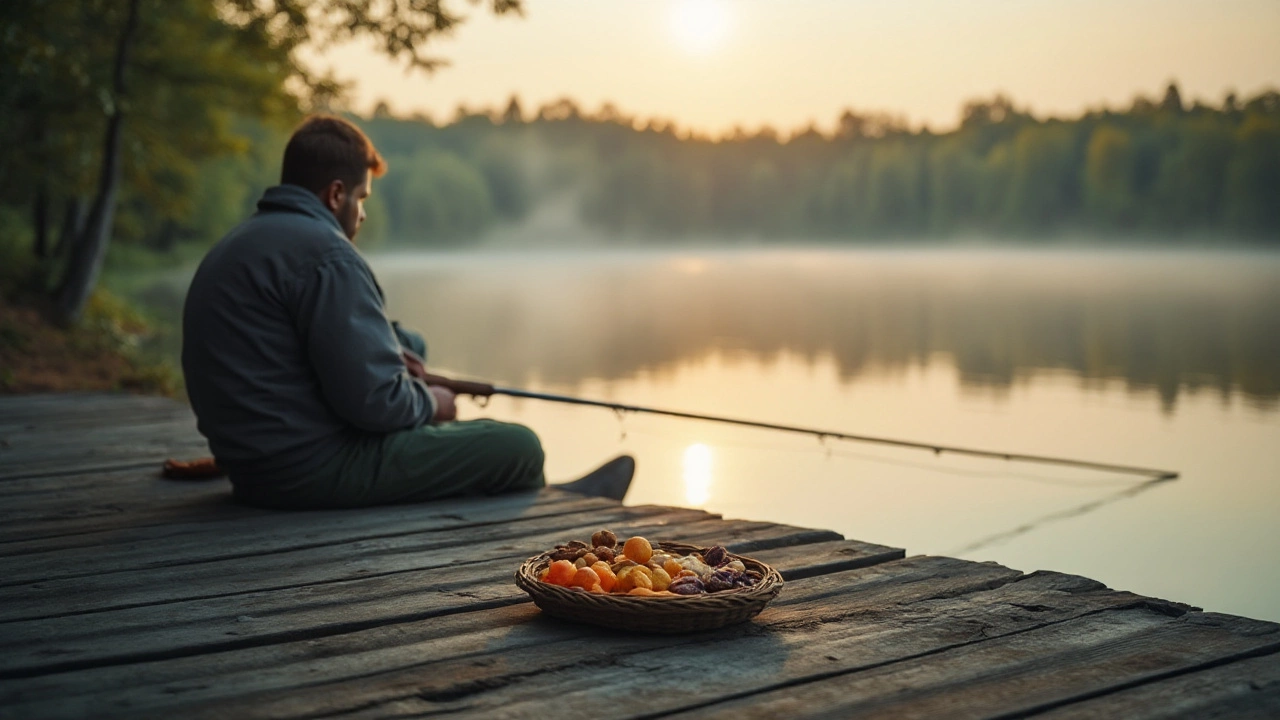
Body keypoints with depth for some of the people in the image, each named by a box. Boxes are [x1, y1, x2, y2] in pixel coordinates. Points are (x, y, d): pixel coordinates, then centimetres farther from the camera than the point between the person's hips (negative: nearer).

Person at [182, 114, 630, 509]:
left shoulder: (235, 247, 13)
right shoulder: (323, 252, -19)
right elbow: (373, 401, -23)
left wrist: (388, 349, 15)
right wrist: (429, 403, -1)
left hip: (254, 464, 11)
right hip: (313, 468, -11)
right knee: (518, 447, -4)